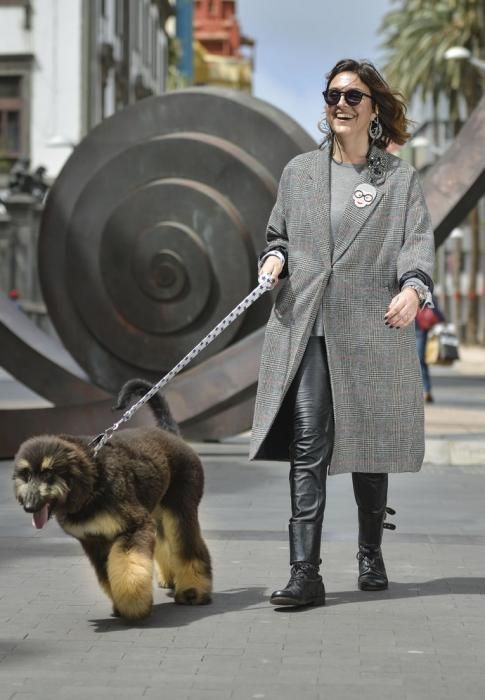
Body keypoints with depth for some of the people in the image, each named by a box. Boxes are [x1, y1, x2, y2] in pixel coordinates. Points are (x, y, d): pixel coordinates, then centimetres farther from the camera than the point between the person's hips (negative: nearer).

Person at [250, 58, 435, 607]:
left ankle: (371, 554, 30)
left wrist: (412, 288, -22)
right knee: (307, 446, -10)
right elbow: (279, 234, 24)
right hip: (305, 329, 1)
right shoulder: (298, 172, 15)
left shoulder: (400, 178, 8)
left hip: (372, 330, -1)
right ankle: (305, 573, -13)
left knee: (369, 447, 8)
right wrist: (274, 258, 0)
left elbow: (418, 243, -2)